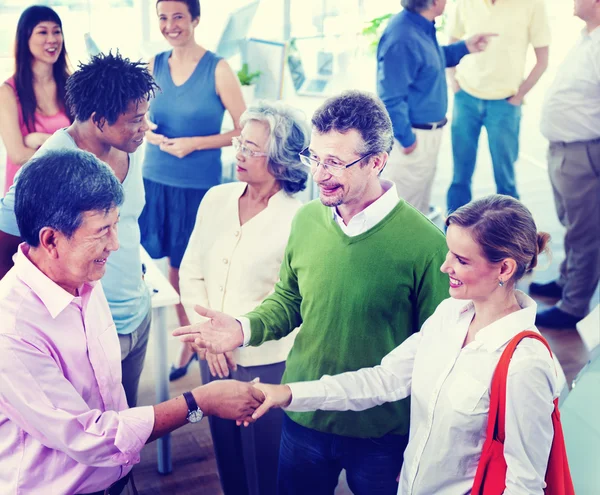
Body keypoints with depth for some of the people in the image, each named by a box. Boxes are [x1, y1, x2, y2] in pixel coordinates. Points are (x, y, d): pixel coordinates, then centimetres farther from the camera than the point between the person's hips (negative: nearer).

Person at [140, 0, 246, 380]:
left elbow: (244, 132, -6)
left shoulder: (217, 69, -7)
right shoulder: (154, 66, 6)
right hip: (156, 181, 4)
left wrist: (194, 143, -15)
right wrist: (147, 132, -6)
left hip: (199, 186, -4)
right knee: (173, 264, 9)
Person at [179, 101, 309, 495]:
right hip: (214, 358, 5)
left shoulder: (297, 220, -17)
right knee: (226, 454, 23)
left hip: (265, 364, -5)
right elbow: (191, 272, 1)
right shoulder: (216, 199, 0)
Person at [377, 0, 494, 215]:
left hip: (427, 134, 10)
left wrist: (465, 47, 13)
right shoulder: (402, 39, -29)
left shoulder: (422, 26, 3)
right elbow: (391, 99, -29)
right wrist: (406, 139, -22)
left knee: (420, 205, 25)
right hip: (413, 138, -10)